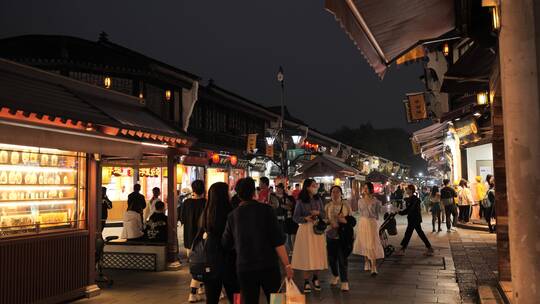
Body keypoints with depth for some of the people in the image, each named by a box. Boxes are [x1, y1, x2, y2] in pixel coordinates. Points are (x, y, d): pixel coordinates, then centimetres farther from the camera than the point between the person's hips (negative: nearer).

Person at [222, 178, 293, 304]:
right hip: (268, 265, -2)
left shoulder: (233, 215, 2)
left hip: (244, 268, 2)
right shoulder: (265, 210, -5)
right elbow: (278, 241, -10)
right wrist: (287, 265, -5)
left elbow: (226, 244, 8)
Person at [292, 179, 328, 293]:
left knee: (317, 254, 6)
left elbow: (324, 215, 10)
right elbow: (295, 217, -4)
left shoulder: (318, 200, 6)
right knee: (306, 255, -1)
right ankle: (306, 282, 10)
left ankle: (315, 278, 25)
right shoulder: (300, 201, -6)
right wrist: (306, 218, -20)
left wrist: (318, 213, -11)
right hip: (306, 229, -3)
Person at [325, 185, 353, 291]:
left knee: (343, 259, -5)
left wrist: (344, 220, -18)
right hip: (331, 235, 3)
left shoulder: (346, 205, -1)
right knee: (331, 258, 11)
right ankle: (335, 276, 36)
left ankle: (344, 282, 5)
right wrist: (331, 223, -14)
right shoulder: (327, 206, 4)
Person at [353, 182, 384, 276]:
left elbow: (377, 216, -4)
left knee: (372, 245, -8)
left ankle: (374, 268, -6)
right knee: (364, 244, 10)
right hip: (362, 223, 5)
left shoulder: (375, 201, -8)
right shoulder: (360, 201, 5)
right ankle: (367, 265, 23)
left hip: (371, 223, -5)